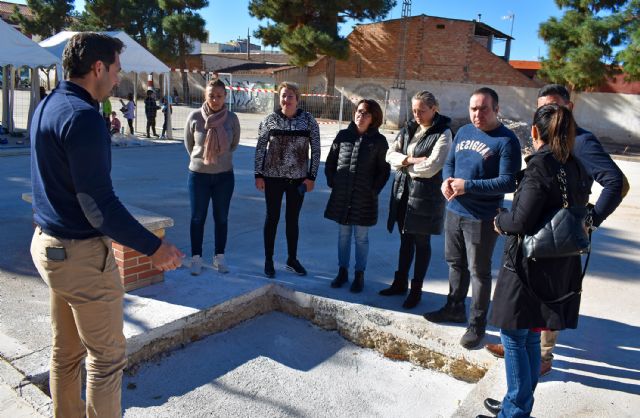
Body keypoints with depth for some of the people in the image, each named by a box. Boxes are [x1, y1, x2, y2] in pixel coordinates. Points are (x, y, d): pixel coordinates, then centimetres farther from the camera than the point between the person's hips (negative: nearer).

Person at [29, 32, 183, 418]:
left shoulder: (47, 106, 8)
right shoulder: (83, 116, -21)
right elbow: (99, 205, -25)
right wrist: (154, 247, -21)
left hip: (47, 244, 10)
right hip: (82, 254, -9)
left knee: (65, 352, 20)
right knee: (107, 357, 5)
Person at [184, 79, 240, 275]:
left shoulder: (232, 118, -7)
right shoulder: (195, 117, -10)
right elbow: (188, 143, 6)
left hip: (224, 175, 1)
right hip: (198, 174, -1)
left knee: (221, 218, 11)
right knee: (197, 217, 8)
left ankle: (219, 257, 25)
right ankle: (196, 258, 21)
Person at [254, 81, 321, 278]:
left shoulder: (308, 120, -4)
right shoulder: (270, 120, -4)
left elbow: (316, 149, -1)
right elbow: (260, 148, 0)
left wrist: (311, 176, -4)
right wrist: (258, 175, -4)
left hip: (298, 178, 1)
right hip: (273, 176, -1)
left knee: (293, 219, 12)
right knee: (272, 218, 8)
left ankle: (292, 259, 26)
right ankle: (268, 260, 21)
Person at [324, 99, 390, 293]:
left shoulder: (379, 140, -2)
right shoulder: (343, 135, 4)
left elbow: (384, 170, 1)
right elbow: (330, 162, 10)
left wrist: (374, 190, -6)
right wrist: (332, 182, 3)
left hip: (364, 198, -2)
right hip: (341, 196, 2)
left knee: (361, 237, 7)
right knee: (343, 235, 12)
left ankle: (359, 275, 20)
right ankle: (342, 271, 26)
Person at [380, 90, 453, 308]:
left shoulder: (443, 134, -10)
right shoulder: (409, 129, 9)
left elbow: (431, 168, -19)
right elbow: (390, 155, 1)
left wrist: (404, 164, -8)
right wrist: (412, 160, -14)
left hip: (425, 195, -5)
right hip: (403, 191, 6)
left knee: (421, 243, 7)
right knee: (405, 239, 17)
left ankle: (416, 289, 20)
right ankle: (400, 282, 31)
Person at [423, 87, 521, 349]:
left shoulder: (506, 141, -13)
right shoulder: (463, 132, 8)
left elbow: (508, 182, -19)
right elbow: (449, 163, 15)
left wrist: (468, 186, -24)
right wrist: (447, 181, -8)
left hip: (482, 219, -7)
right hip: (454, 211, 7)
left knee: (479, 271, 5)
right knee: (455, 263, 20)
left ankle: (477, 325, 20)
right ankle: (454, 308, 39)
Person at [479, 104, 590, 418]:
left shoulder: (540, 166, -17)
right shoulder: (576, 168, 8)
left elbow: (521, 221, -21)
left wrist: (500, 221, 0)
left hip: (528, 266, -8)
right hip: (561, 269, 8)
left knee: (514, 337, 5)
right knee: (530, 338, 18)